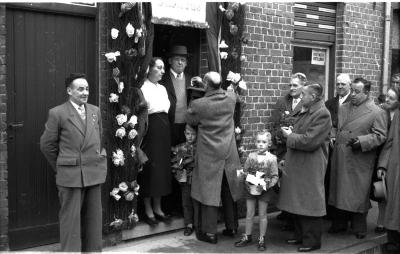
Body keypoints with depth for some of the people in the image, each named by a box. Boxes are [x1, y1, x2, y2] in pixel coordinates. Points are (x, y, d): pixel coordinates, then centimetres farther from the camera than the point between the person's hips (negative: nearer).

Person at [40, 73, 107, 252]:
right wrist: (60, 167, 7)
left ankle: (93, 249, 24)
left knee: (93, 218, 12)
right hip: (70, 175, -4)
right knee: (71, 219, 2)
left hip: (94, 173, 4)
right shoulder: (57, 113, -5)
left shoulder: (95, 111, 9)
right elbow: (47, 144, 2)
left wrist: (99, 162, 14)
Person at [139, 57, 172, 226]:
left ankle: (158, 208, 20)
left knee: (162, 167, 10)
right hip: (150, 129, -7)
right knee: (149, 169, -1)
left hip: (164, 130, 7)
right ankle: (148, 210, 11)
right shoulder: (143, 88, -8)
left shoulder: (162, 88, 16)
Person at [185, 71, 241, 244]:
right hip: (229, 153, 5)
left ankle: (210, 232, 8)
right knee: (229, 190, 17)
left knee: (208, 191, 4)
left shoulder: (198, 104, -17)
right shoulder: (231, 98, -5)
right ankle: (231, 226, 29)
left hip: (209, 155, -4)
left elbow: (190, 121, 1)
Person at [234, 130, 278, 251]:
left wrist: (267, 185, -21)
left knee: (262, 215, 7)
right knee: (249, 214, 10)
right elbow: (245, 171, 6)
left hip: (264, 190, -2)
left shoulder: (272, 158, -9)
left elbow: (275, 176, -7)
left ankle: (261, 239, 19)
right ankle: (247, 236, 23)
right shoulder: (251, 156, -2)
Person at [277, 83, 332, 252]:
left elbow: (309, 141, -23)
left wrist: (289, 136, -11)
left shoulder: (322, 114, -17)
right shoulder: (305, 112, 12)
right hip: (296, 165, 9)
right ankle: (300, 235, 29)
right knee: (298, 202, 16)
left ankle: (312, 241, 13)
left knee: (309, 204, 1)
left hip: (310, 167, -9)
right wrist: (290, 132, 2)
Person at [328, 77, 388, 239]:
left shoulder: (377, 113, -5)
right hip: (340, 158, 6)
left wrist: (360, 141, -22)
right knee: (339, 191, 12)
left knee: (358, 194, 2)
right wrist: (333, 139, 8)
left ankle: (359, 227, 17)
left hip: (360, 161, -5)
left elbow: (379, 136, -10)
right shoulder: (343, 108, 14)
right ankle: (339, 224, 25)